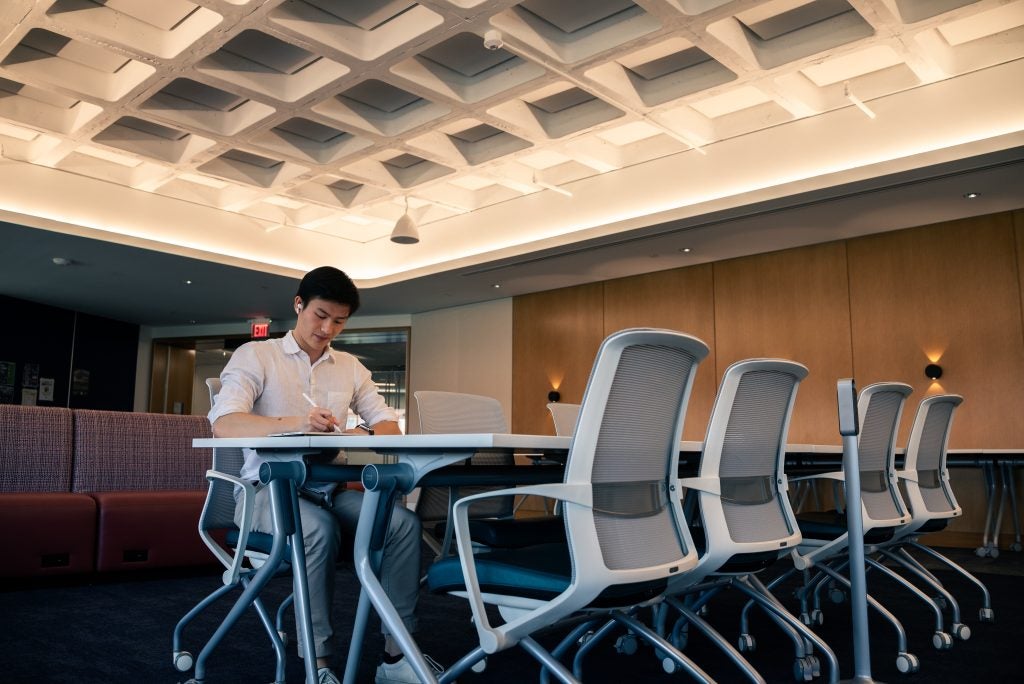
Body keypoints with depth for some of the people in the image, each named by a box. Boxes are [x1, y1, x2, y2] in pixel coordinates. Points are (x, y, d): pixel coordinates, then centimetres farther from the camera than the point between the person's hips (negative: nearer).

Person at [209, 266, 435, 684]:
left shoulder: (350, 367, 15)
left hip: (331, 490, 5)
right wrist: (294, 423, -34)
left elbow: (388, 424, 8)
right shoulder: (255, 355, 0)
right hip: (270, 489, -4)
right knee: (320, 528, -36)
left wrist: (367, 435, -18)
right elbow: (223, 423, -16)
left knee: (404, 521, -22)